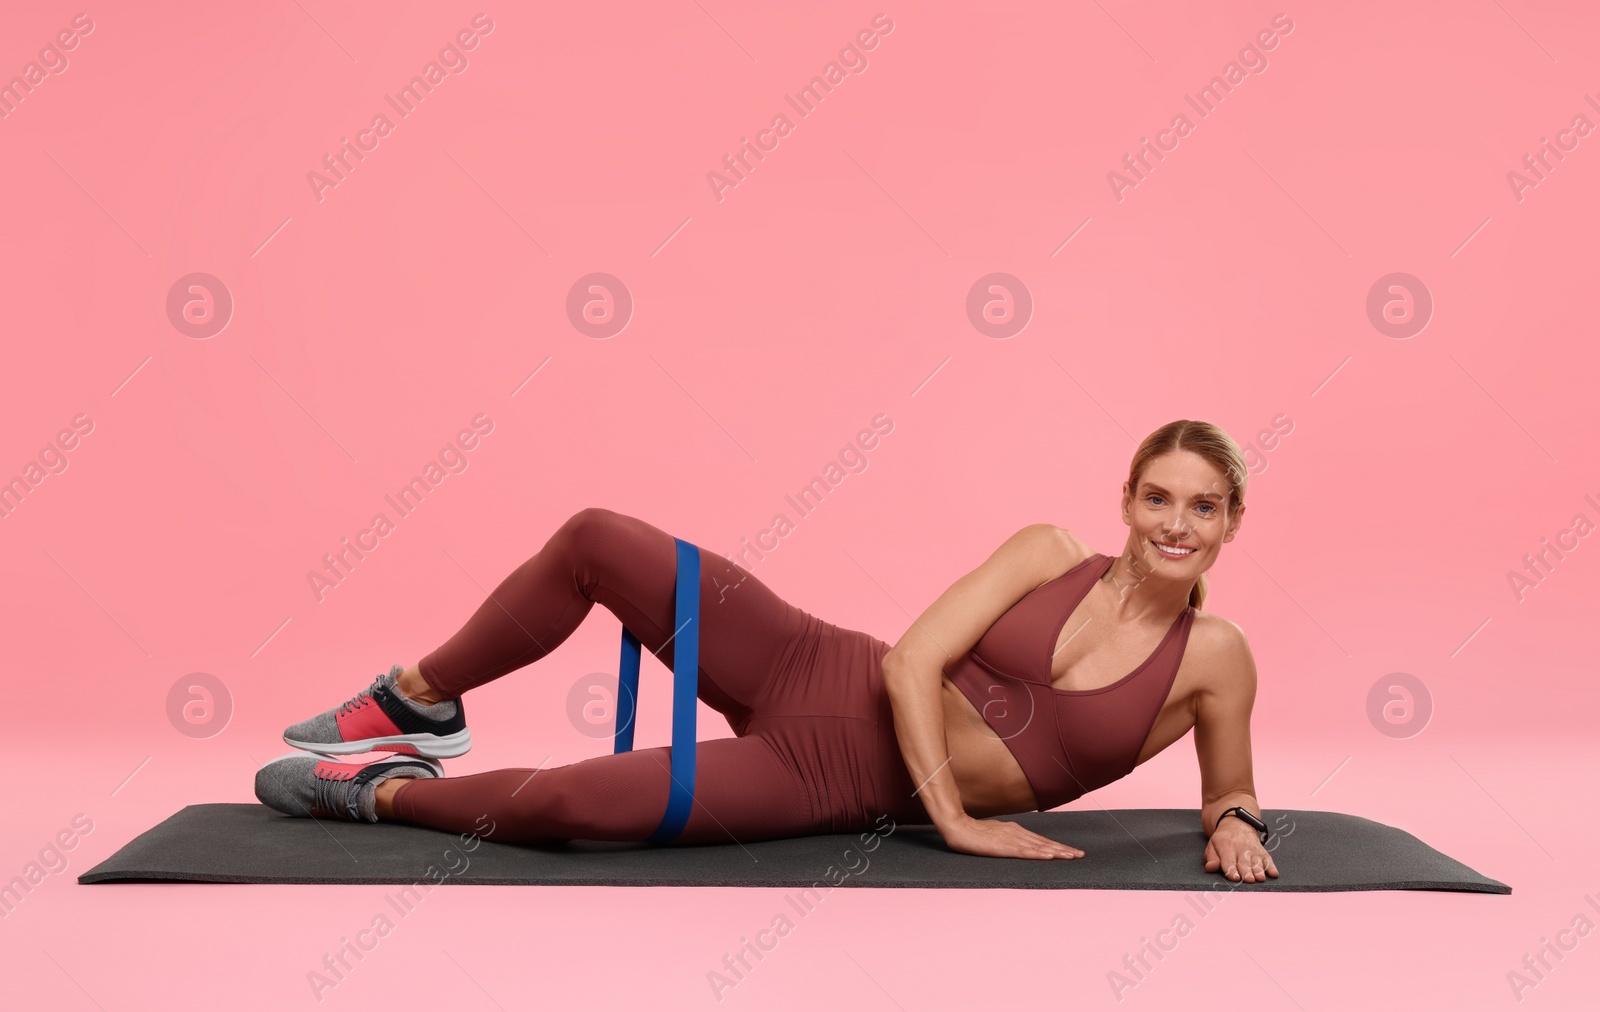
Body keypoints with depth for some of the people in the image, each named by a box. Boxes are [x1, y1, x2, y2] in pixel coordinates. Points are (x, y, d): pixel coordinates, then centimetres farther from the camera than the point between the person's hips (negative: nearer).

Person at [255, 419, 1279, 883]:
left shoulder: (1215, 657, -4)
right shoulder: (1049, 554, -3)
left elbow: (1230, 794, 9)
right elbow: (912, 661, -9)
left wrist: (1233, 826, -15)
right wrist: (956, 820, -15)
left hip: (838, 788, -2)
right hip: (821, 674, 2)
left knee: (567, 802, -23)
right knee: (596, 539, -14)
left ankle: (384, 789, 8)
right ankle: (419, 706, 11)